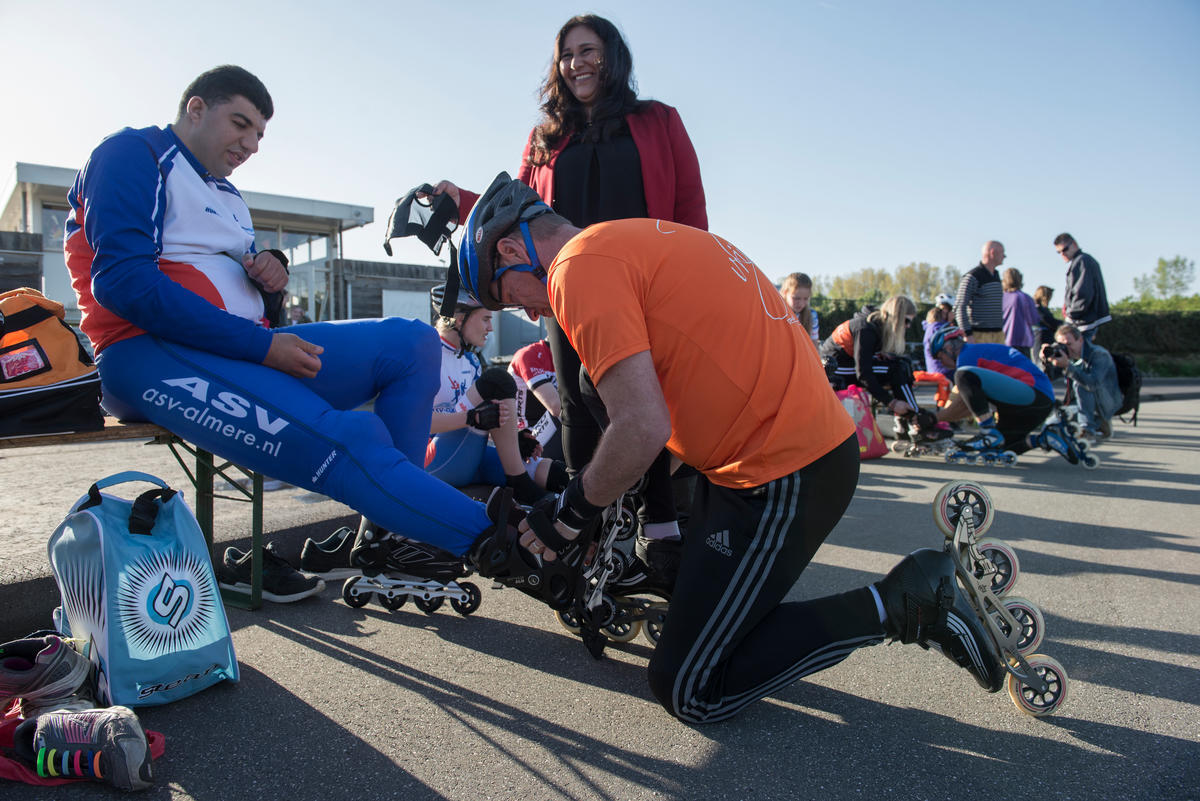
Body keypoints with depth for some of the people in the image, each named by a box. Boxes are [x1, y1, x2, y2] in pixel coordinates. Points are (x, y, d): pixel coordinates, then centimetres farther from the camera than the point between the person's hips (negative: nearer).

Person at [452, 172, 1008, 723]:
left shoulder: (581, 266, -13)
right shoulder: (636, 240, 17)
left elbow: (643, 430, -23)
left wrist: (569, 515, -4)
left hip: (781, 475, -10)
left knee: (689, 691, 1)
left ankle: (902, 605, 3)